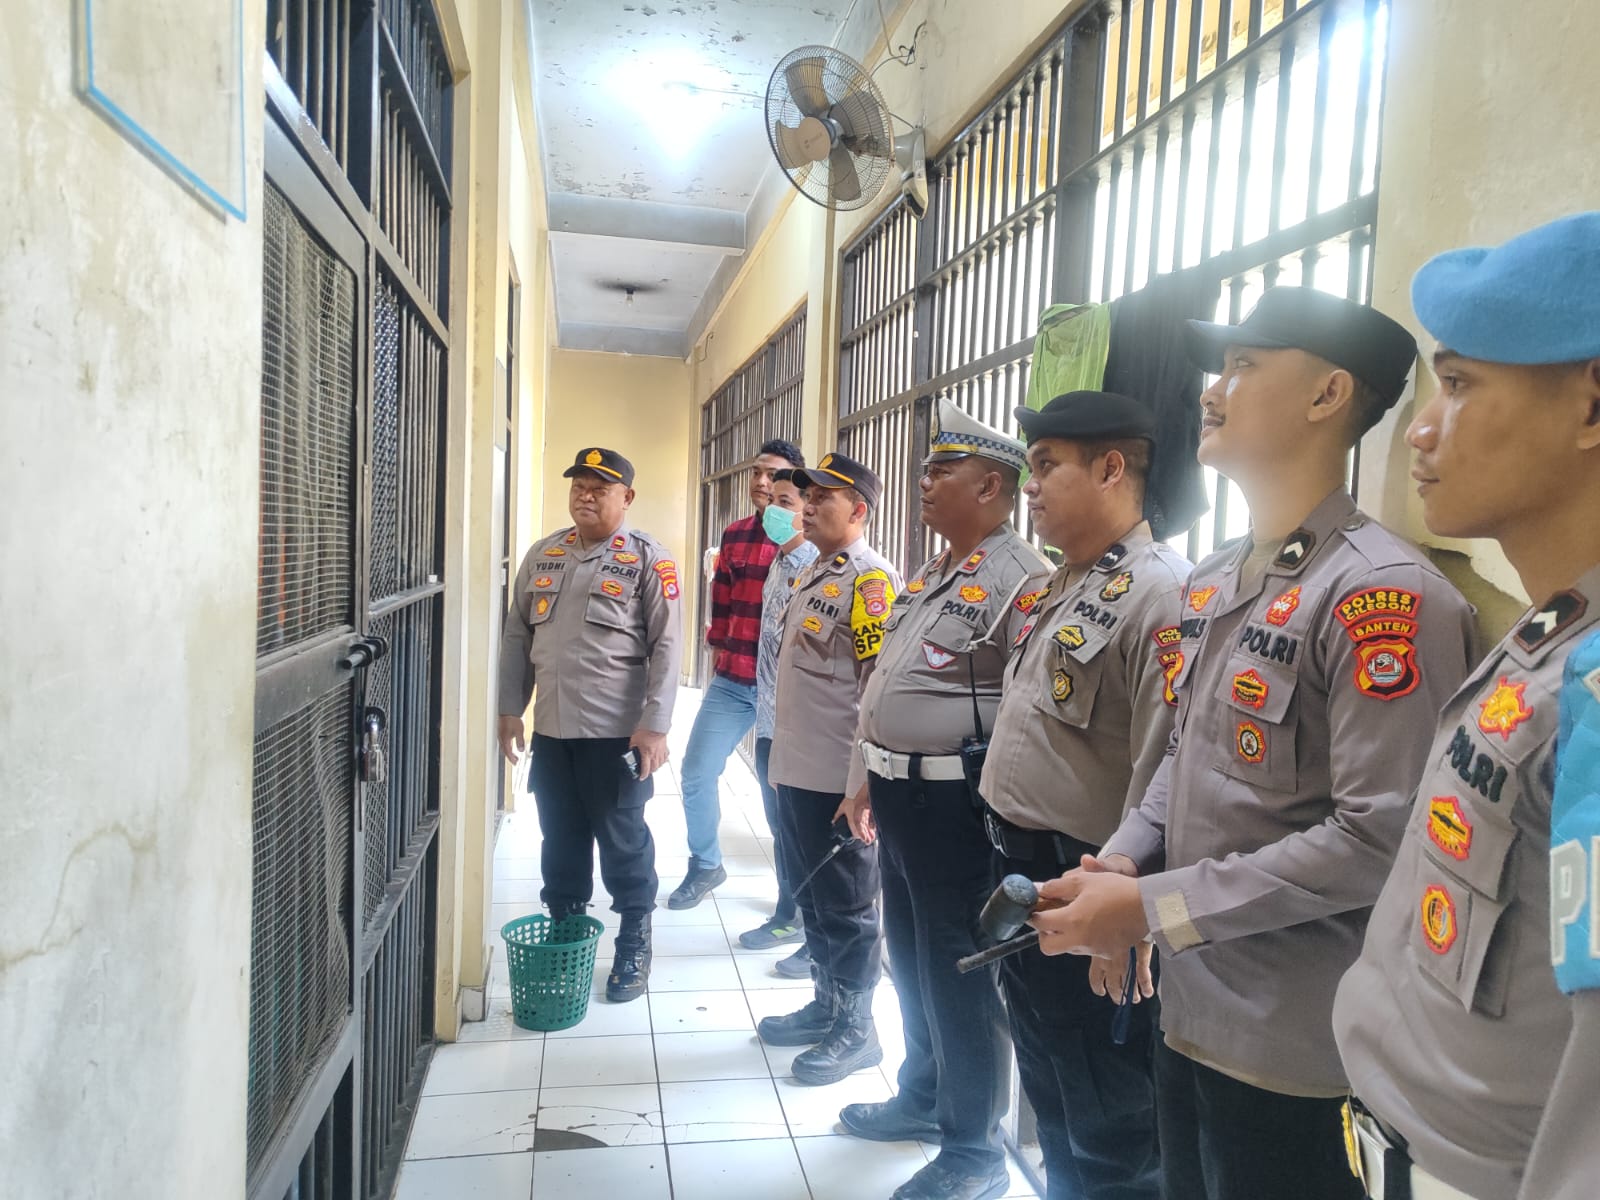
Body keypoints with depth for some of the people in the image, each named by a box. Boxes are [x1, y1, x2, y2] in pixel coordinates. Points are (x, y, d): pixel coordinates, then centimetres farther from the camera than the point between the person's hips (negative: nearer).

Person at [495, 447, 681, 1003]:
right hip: (551, 729, 5)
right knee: (560, 840, 16)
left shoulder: (648, 559, -6)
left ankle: (634, 947, 25)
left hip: (617, 732, -5)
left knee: (623, 843, 7)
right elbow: (517, 635, 14)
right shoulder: (543, 555, 10)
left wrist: (654, 726, -15)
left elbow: (665, 646, -10)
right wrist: (510, 709, 10)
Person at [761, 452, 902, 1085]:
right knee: (811, 896, 20)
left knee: (847, 907, 6)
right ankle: (827, 1004, 37)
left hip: (839, 778, -9)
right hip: (794, 770, 9)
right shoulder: (811, 574, 13)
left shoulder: (872, 581, -16)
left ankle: (856, 1030, 22)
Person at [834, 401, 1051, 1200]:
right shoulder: (927, 580, 15)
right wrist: (865, 780, 21)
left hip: (955, 805, -9)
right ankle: (923, 1098, 42)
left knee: (957, 976, 5)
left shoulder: (1021, 581, -16)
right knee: (909, 960, 21)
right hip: (897, 798, 9)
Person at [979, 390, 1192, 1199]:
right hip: (1020, 873, 9)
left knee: (1109, 1127, 11)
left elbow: (1164, 773, -24)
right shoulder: (1061, 586, 10)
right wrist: (1008, 862, 17)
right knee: (1050, 1098, 25)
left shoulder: (1157, 593, -20)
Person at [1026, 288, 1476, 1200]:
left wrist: (1152, 909, -22)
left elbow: (1381, 837, -25)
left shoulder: (1382, 593, -20)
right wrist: (1123, 859, -3)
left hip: (1296, 1050, -8)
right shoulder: (1213, 584, 8)